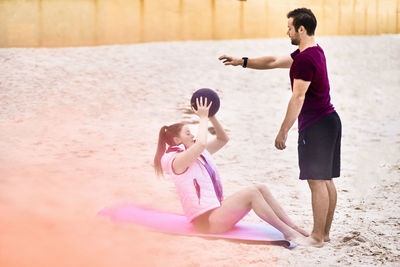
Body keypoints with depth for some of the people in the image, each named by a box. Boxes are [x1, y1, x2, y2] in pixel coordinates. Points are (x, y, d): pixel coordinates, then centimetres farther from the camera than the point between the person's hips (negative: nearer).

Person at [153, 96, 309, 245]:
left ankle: (293, 227, -8)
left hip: (216, 210, 10)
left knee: (261, 189, -4)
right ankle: (287, 232, -16)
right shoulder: (176, 161, -11)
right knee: (251, 193, -20)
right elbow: (201, 144, -28)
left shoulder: (200, 153, 18)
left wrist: (212, 117, 8)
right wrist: (203, 118, -15)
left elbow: (223, 139, 22)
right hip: (204, 220, -10)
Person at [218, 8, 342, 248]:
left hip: (315, 126, -10)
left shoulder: (305, 59, -18)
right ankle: (325, 232, 19)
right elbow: (273, 62, 22)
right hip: (329, 120, 10)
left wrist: (283, 131, -17)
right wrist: (241, 62, 22)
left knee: (317, 181, -5)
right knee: (326, 180, 12)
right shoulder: (315, 52, 15)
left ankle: (317, 237, 1)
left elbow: (298, 98, -21)